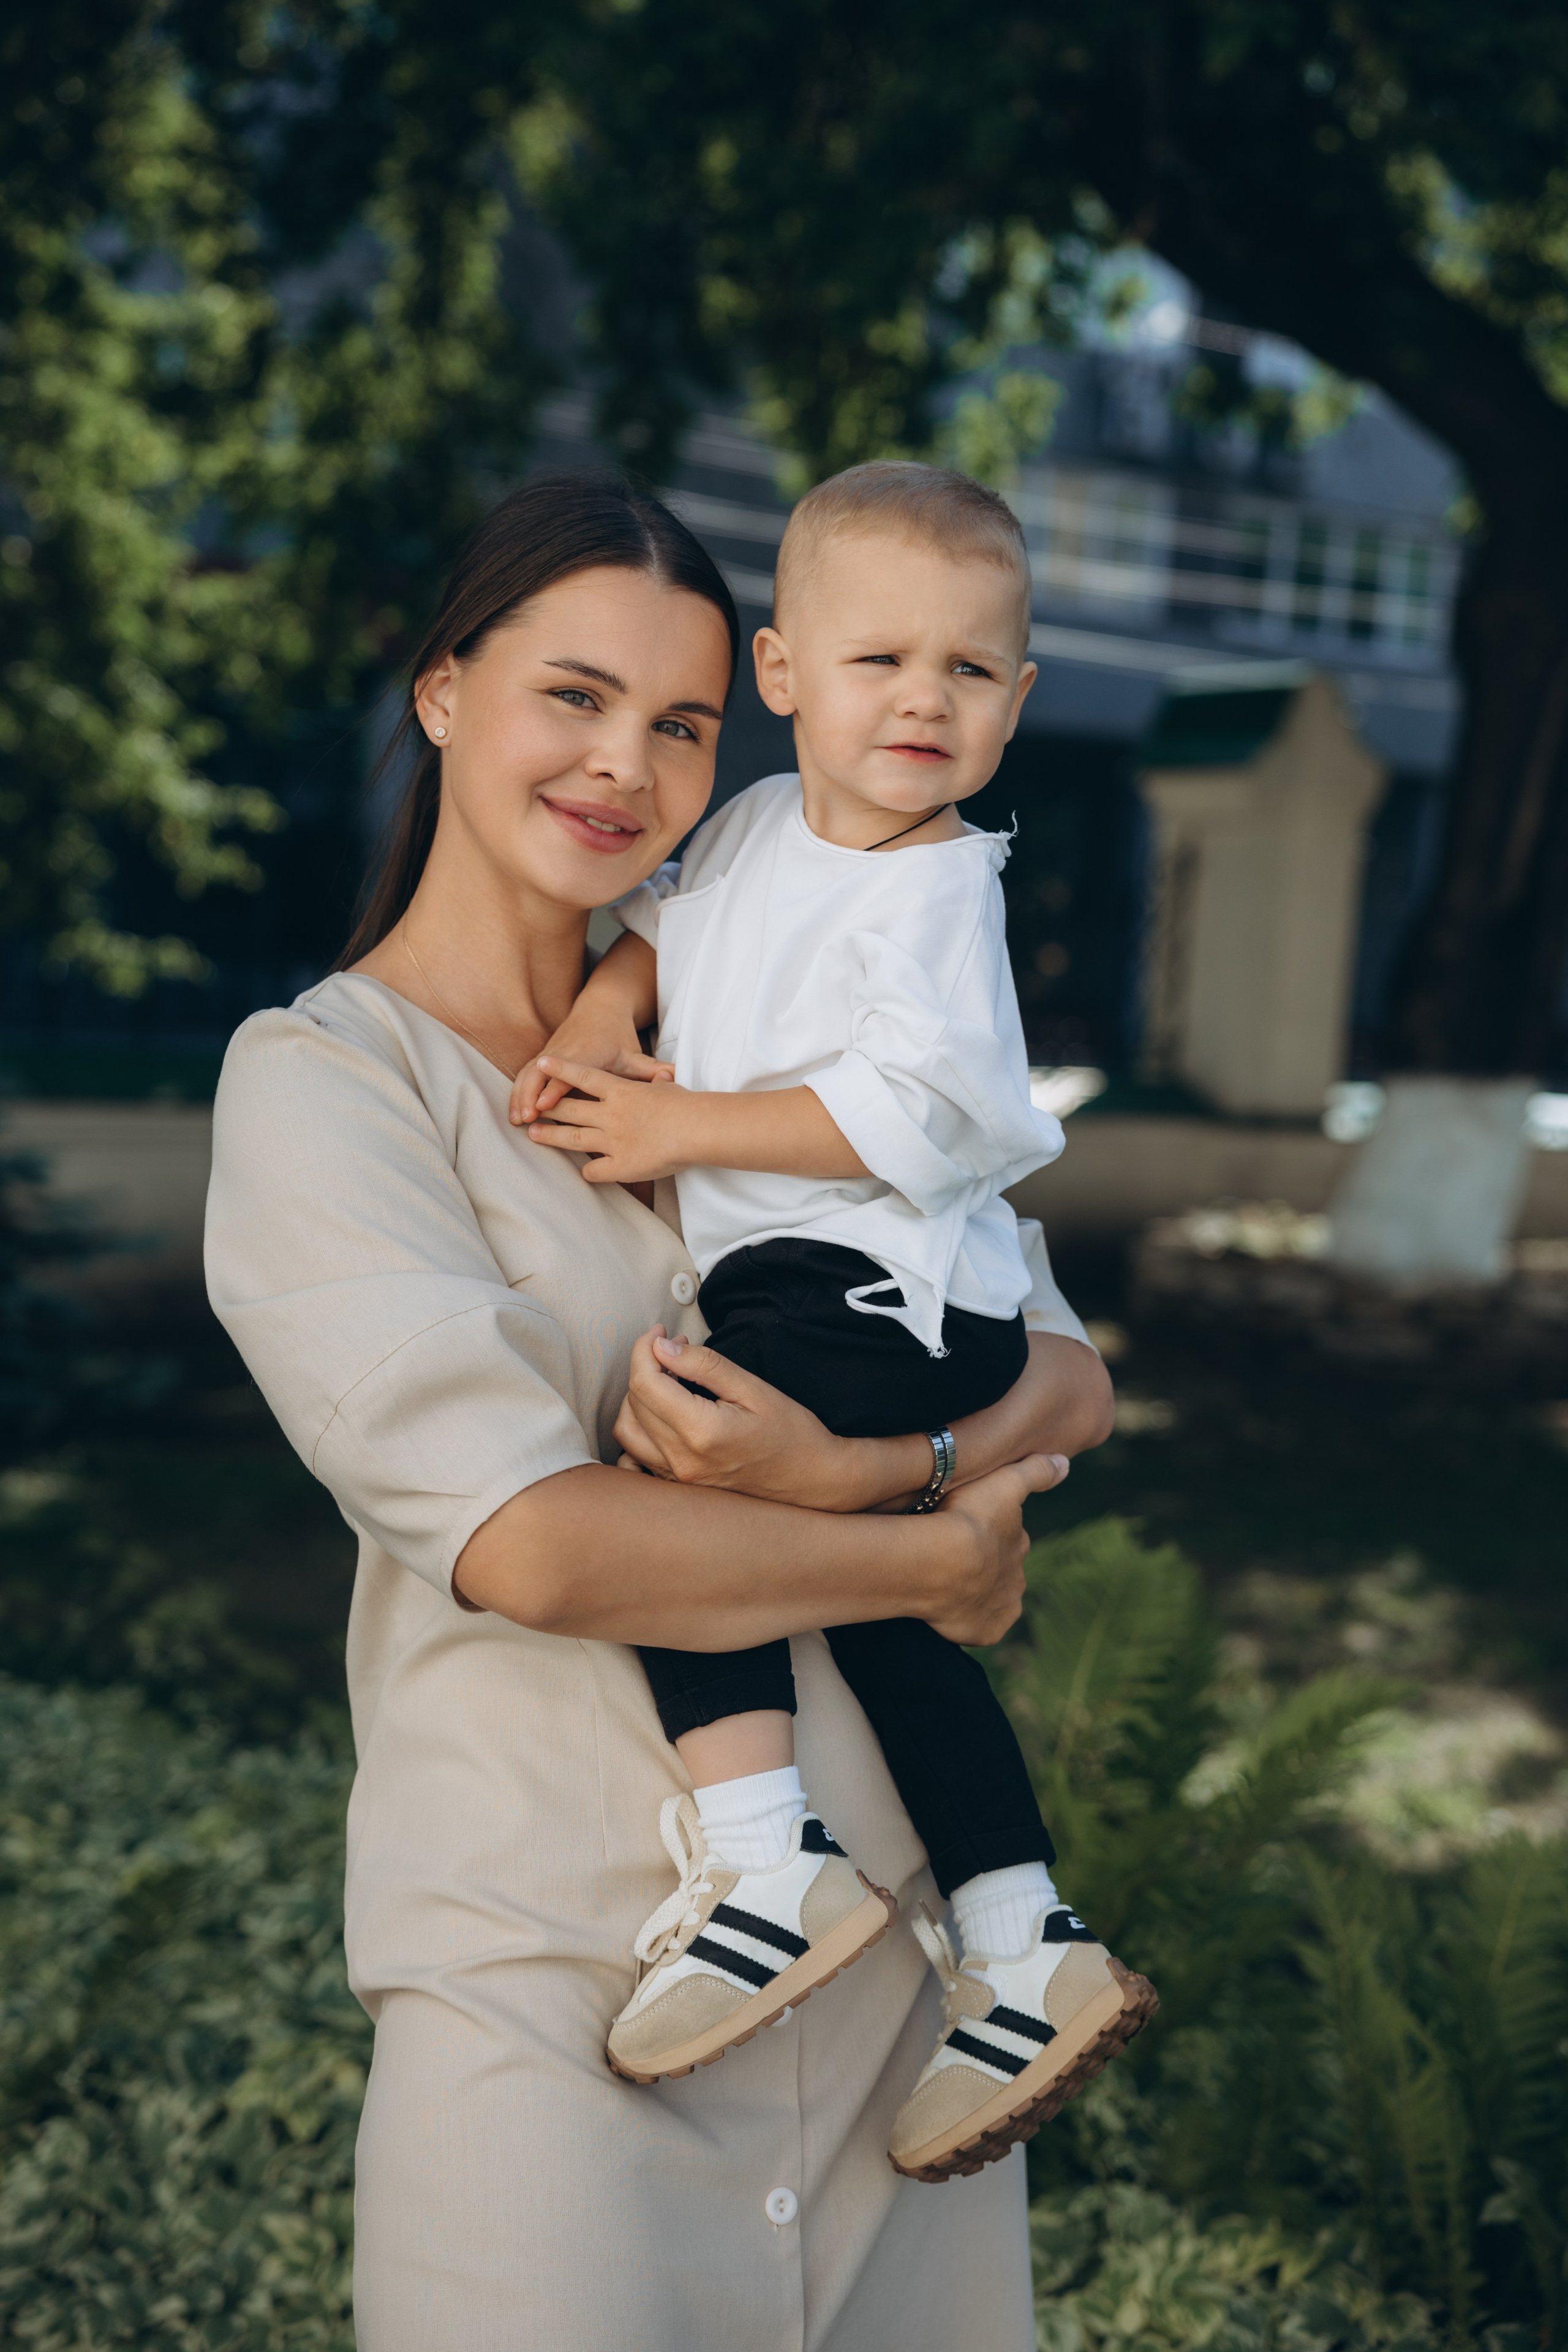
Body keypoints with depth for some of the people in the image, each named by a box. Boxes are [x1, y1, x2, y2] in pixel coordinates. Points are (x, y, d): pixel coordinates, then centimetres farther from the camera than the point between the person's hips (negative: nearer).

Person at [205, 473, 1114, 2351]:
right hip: (560, 1969, -5)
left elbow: (1075, 1383, 2)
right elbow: (529, 1543, -19)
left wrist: (859, 1469, -18)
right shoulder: (320, 1079, -7)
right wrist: (935, 1563, -9)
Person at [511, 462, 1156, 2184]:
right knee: (877, 1610, 12)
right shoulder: (763, 824, 13)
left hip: (884, 1289, -9)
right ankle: (1027, 1959, 21)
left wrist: (684, 1127, -18)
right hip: (793, 1281, 9)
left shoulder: (936, 892, -12)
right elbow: (667, 921, 27)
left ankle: (763, 1863, -19)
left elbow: (912, 1118, -22)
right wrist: (599, 1015, 6)